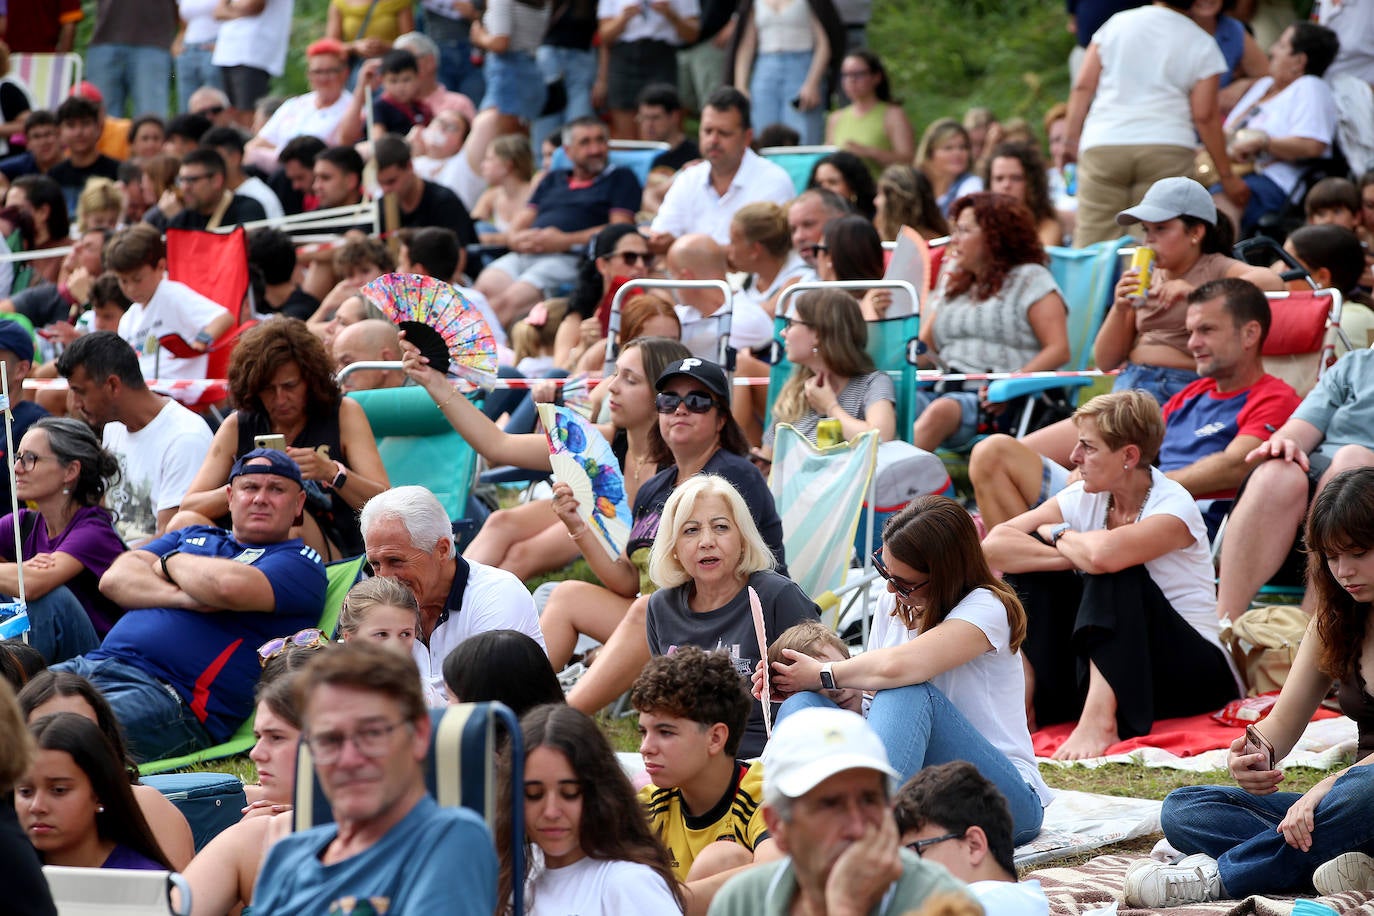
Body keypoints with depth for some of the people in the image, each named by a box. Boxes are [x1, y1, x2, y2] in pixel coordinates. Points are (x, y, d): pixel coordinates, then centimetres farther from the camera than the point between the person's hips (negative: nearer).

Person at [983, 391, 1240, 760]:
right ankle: (1021, 699, -19)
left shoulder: (1174, 506, -17)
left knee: (1115, 573, -30)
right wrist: (1077, 554, -25)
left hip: (1195, 671, -6)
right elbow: (993, 547, -13)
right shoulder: (1083, 498, 0)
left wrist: (1059, 535, -16)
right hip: (1106, 663, 6)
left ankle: (1099, 718, -40)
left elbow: (1104, 554, -39)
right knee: (1034, 561, -9)